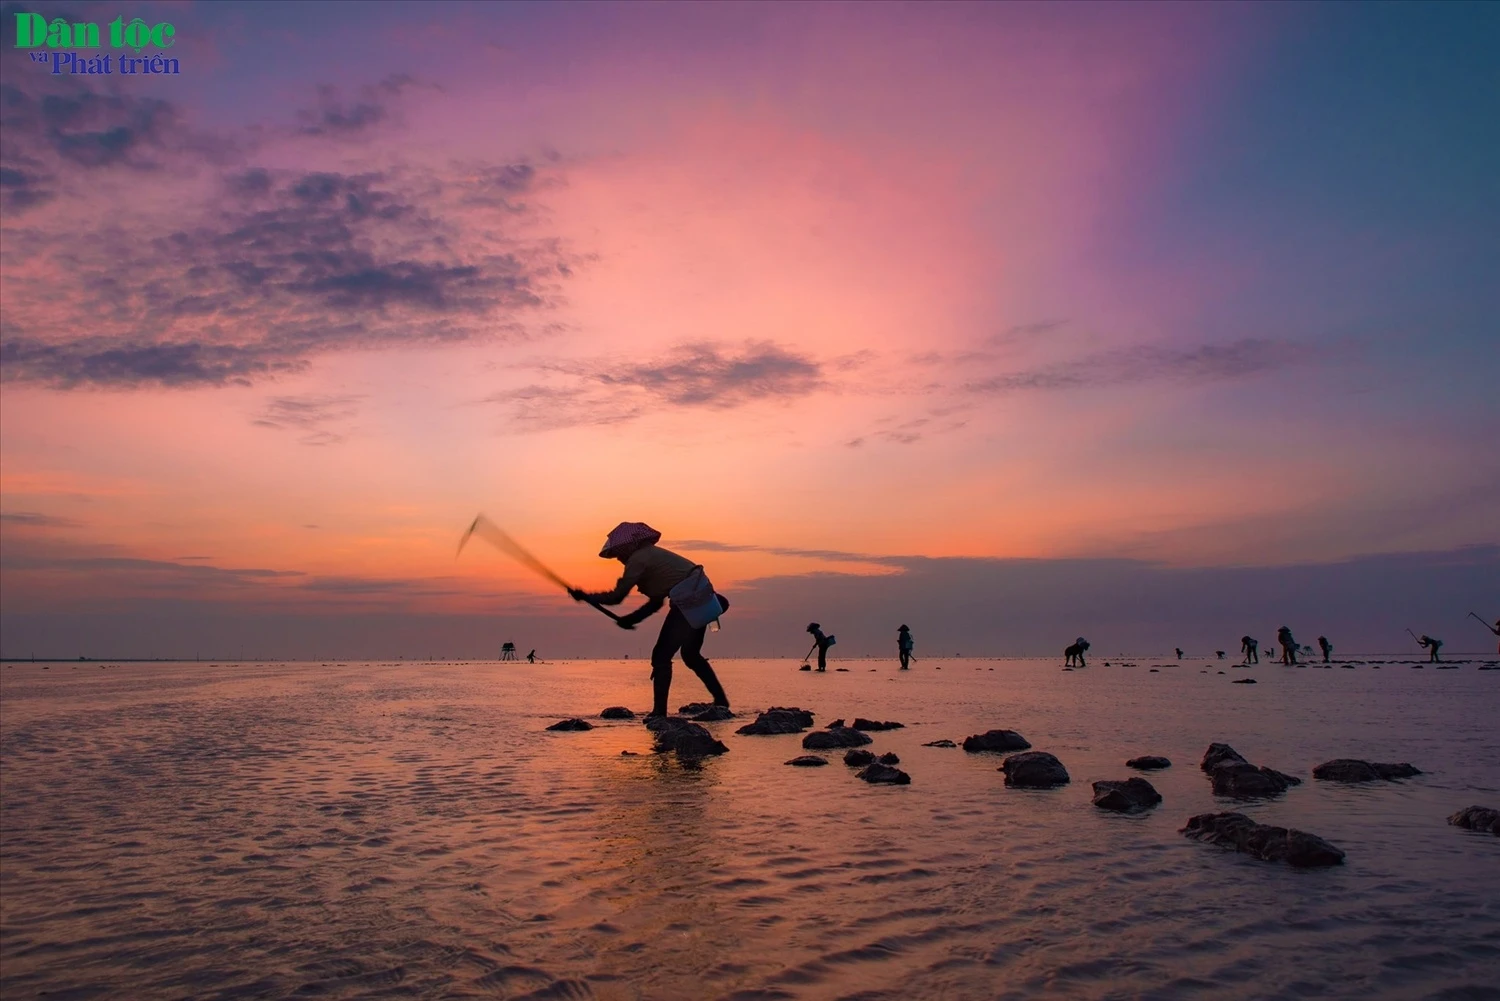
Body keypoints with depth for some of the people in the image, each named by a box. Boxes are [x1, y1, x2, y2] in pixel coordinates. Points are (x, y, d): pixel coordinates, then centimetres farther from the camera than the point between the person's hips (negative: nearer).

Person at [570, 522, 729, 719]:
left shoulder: (638, 559, -6)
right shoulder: (651, 555, 22)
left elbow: (616, 597, -8)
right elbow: (656, 602, 23)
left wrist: (585, 597, 3)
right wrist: (632, 619, 18)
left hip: (689, 603, -10)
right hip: (700, 600, 10)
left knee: (661, 655, -4)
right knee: (691, 654, 23)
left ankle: (659, 711, -5)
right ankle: (721, 701, 28)